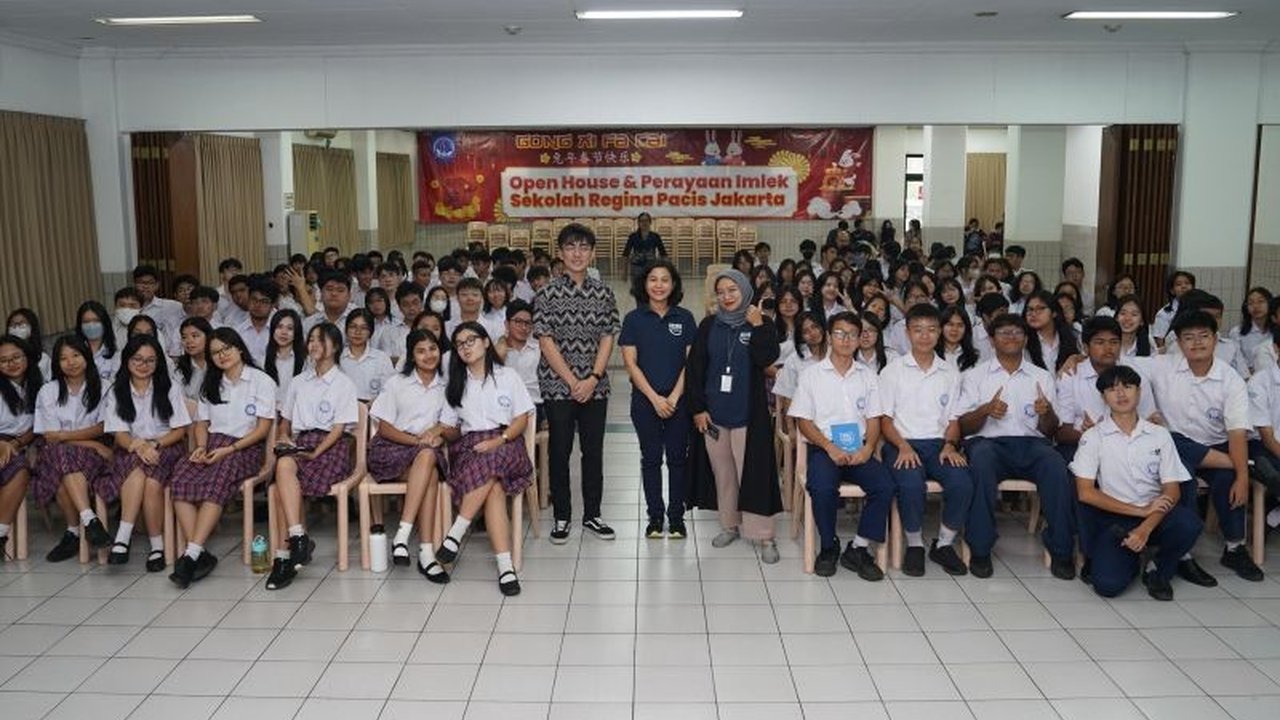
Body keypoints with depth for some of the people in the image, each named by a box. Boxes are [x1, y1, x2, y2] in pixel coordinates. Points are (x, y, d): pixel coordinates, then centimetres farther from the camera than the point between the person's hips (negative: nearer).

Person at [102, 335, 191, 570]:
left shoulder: (171, 389, 8)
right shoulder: (116, 392, 10)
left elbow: (180, 430, 3)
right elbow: (120, 434, 0)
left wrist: (154, 444, -14)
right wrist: (138, 445, -22)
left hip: (167, 448, -1)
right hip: (130, 451, 1)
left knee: (151, 482, -34)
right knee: (137, 471, -36)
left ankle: (122, 538, -26)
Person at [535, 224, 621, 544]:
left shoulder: (603, 293, 5)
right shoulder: (548, 294, -3)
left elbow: (607, 338, 3)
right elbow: (546, 342, -7)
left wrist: (593, 379, -9)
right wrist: (572, 382, -12)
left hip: (595, 387, 2)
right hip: (558, 386, -2)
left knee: (594, 451, 9)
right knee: (559, 451, 5)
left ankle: (592, 514, 22)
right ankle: (562, 517, 17)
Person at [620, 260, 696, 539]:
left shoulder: (685, 318, 3)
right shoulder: (634, 319, 1)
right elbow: (631, 364, -3)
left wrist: (674, 397, -10)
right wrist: (655, 398, -10)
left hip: (679, 401, 1)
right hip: (645, 401, 0)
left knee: (677, 458, 5)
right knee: (651, 459, 7)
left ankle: (676, 516, 16)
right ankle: (655, 516, 17)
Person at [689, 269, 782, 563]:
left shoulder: (761, 324, 1)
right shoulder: (709, 325, 4)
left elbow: (767, 359, -14)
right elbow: (694, 368, 3)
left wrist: (758, 326, -19)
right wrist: (697, 408, -2)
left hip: (748, 412, -2)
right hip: (714, 412, 3)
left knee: (753, 471, -4)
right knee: (723, 471, 11)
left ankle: (764, 535, 2)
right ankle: (730, 524, 26)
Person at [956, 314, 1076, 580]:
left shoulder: (1042, 377, 18)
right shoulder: (975, 376, 12)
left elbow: (1050, 430, 14)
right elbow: (963, 426, 5)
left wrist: (1047, 412, -9)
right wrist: (986, 410, -15)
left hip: (1031, 442, 2)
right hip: (988, 441, -2)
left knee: (1056, 466, -31)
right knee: (981, 458, -37)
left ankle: (1061, 550, -20)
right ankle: (980, 549, -29)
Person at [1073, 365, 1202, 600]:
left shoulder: (1160, 435, 7)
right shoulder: (1093, 437, 1)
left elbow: (1172, 491, -1)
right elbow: (1085, 492, -7)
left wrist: (1146, 528, -18)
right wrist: (1141, 511, -12)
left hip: (1154, 515, 2)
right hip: (1113, 519, -2)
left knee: (1189, 524, -32)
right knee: (1108, 584, -27)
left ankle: (1158, 570, 0)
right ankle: (1129, 559, 11)